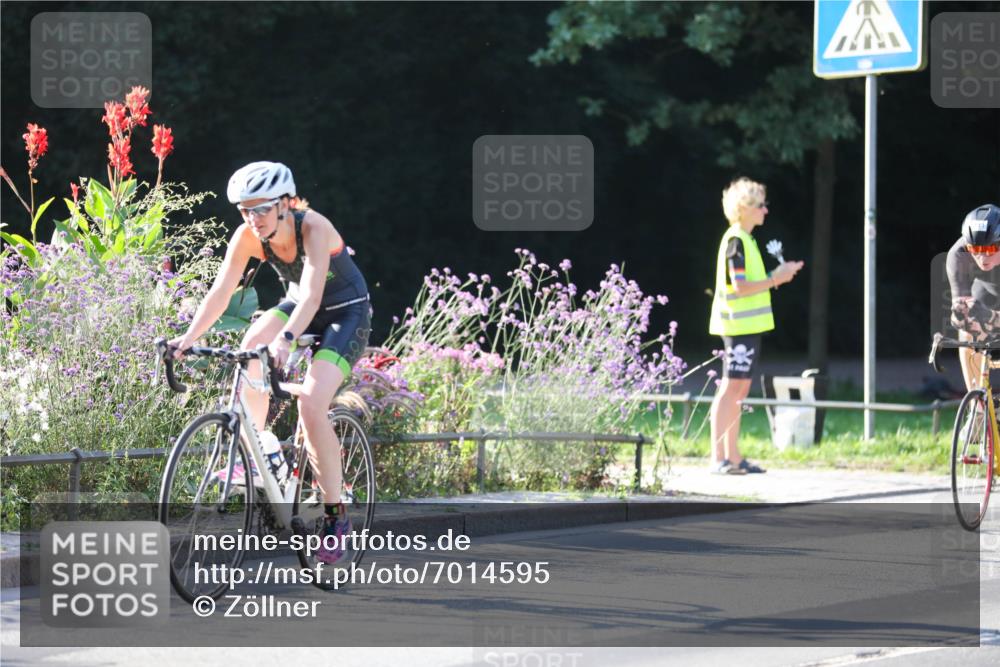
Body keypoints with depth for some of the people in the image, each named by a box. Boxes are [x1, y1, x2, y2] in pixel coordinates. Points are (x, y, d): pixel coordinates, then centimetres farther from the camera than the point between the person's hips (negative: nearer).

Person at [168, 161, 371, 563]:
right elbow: (221, 291, -21)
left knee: (310, 405, -24)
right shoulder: (248, 236, -16)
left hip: (346, 315, -6)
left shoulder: (313, 228, -31)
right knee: (251, 349, -25)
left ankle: (336, 516, -14)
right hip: (297, 307, 6)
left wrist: (285, 339, -59)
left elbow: (312, 294, -43)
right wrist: (188, 338, -35)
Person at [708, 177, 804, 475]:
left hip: (748, 325, 10)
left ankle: (733, 456, 13)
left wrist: (777, 275, 11)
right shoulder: (736, 241, -13)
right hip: (739, 324, -10)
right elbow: (739, 286, -19)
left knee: (739, 390, 10)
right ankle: (718, 458, -10)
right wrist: (775, 279, -13)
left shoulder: (745, 240, 17)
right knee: (731, 388, -10)